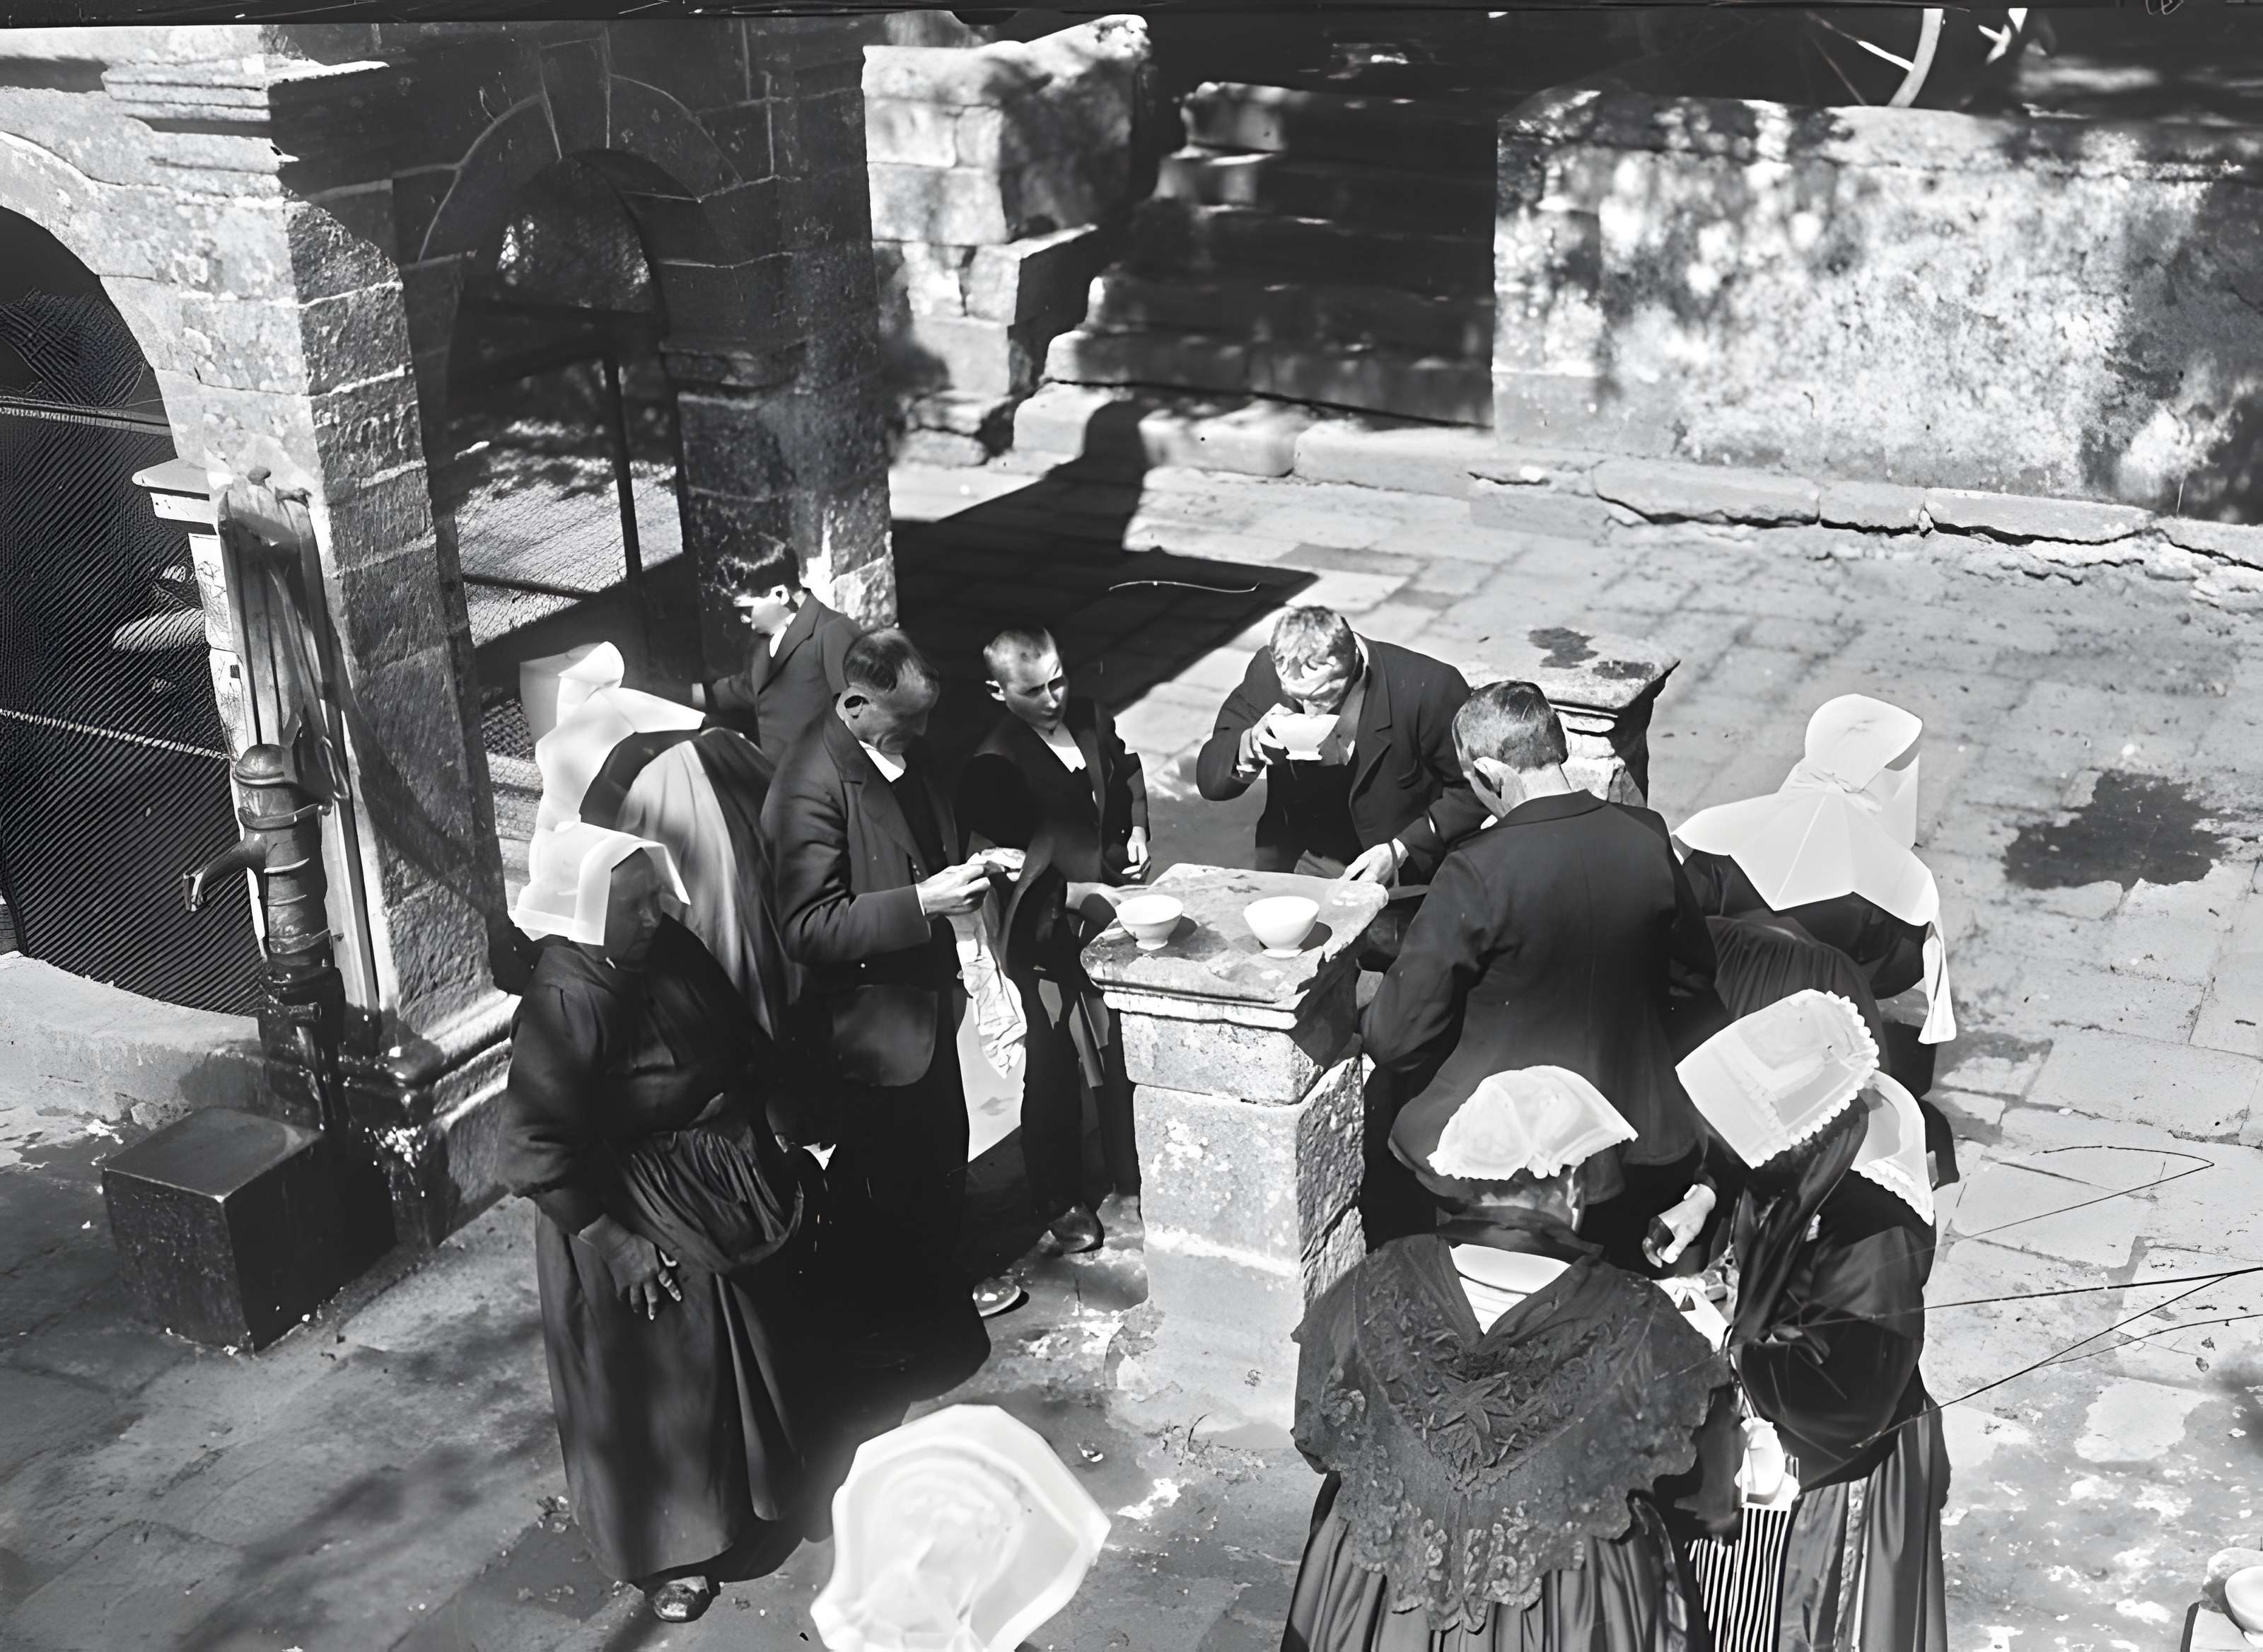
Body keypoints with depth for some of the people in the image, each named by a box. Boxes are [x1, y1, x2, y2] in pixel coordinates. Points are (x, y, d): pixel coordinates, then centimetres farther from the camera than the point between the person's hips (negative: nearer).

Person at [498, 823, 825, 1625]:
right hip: (642, 1227, -8)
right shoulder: (567, 1003, -28)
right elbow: (535, 1154, -27)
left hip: (727, 1204, 8)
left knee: (750, 1354, 24)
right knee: (658, 1386, 9)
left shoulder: (671, 954, -5)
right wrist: (613, 1243, -22)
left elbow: (744, 1053, 9)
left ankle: (759, 1493, 48)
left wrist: (766, 1155, 8)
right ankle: (664, 1550, 30)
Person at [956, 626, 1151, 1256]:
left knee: (1127, 1055, 17)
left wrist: (1135, 830, 5)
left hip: (1110, 911, 6)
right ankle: (1060, 1205, 25)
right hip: (1048, 933, -6)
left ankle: (1134, 1183, 36)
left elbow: (1127, 771, 20)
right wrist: (1073, 893, -25)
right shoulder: (993, 766, -20)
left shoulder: (1089, 718, 0)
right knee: (1056, 1070, 6)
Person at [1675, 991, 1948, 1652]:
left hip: (1825, 1476, -7)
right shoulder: (1816, 1165, -13)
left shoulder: (1874, 1234, -35)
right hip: (1764, 1440, 7)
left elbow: (1839, 1403, -30)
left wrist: (1730, 1348, -23)